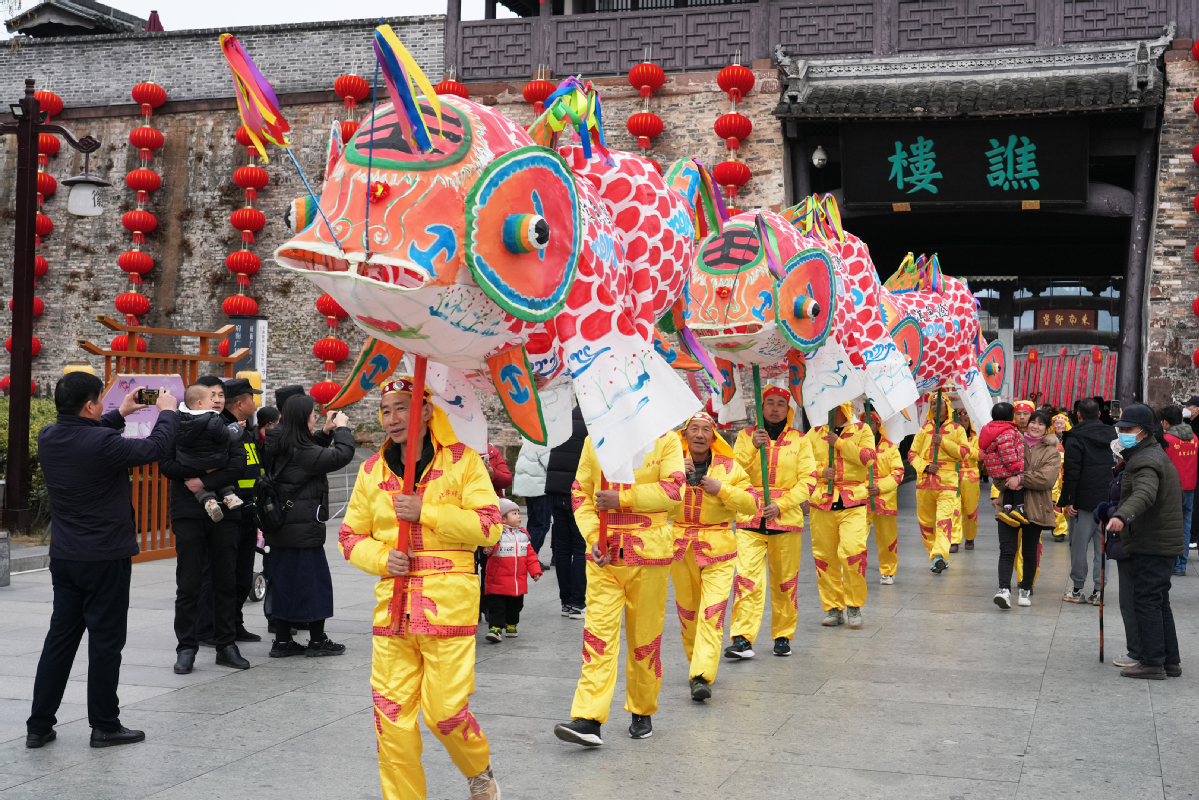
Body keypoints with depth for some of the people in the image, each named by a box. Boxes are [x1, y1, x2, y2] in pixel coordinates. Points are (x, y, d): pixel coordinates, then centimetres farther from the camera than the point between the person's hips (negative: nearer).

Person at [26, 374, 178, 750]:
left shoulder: (48, 437, 0)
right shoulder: (102, 442, -22)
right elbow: (154, 448, -11)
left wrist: (119, 415, 26)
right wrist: (167, 412, 5)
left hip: (64, 557, 7)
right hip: (106, 558, -7)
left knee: (60, 637, 14)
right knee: (106, 641, 3)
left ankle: (39, 725, 17)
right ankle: (105, 726, 12)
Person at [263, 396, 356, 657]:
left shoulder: (281, 448, 6)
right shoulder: (303, 452, -19)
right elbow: (342, 455, -21)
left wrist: (327, 431, 18)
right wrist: (342, 428, -6)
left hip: (280, 528, 8)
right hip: (304, 530, -8)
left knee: (284, 581, 13)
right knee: (314, 580, 3)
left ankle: (282, 640, 18)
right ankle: (317, 640, 11)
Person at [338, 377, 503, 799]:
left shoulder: (462, 460, -1)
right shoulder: (372, 470, 10)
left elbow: (489, 526, -7)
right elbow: (351, 535, 15)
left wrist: (425, 512, -15)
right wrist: (382, 558, -5)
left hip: (448, 602, -3)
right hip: (392, 602, 4)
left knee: (444, 711, -3)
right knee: (392, 714, 1)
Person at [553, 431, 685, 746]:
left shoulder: (665, 440, -2)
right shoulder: (594, 439, 6)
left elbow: (673, 490, -13)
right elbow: (581, 492, 9)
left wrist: (622, 499, -21)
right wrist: (593, 536, -5)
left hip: (648, 553, -1)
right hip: (603, 553, 2)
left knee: (645, 634, 8)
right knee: (598, 631, -6)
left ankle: (643, 712, 25)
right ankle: (588, 720, -9)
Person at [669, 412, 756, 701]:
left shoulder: (730, 468, 0)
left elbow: (751, 505, -2)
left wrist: (722, 489, -15)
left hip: (718, 549, -2)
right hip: (680, 547, 2)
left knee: (712, 613, -13)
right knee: (687, 611, 12)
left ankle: (702, 677, -18)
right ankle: (696, 662, 32)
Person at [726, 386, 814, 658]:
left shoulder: (800, 440, 8)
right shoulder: (746, 436, 9)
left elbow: (807, 480, 2)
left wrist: (781, 505, -11)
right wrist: (752, 447, -13)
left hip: (787, 518, 1)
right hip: (750, 516, -1)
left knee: (786, 581, 5)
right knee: (747, 578, -11)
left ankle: (783, 636, 18)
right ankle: (742, 638, -14)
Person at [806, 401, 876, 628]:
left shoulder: (862, 430, 9)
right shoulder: (814, 434, 14)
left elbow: (868, 457, -6)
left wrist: (839, 442, -10)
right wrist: (819, 471, -8)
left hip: (853, 501, -3)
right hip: (821, 501, 3)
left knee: (853, 551, -17)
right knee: (824, 556, 1)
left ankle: (854, 607, -2)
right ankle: (833, 609, 12)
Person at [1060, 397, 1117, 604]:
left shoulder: (1076, 439, -7)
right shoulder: (1112, 435, 10)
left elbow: (1071, 472, -12)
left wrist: (1067, 501, -7)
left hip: (1085, 502, -5)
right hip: (1109, 501, 5)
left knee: (1079, 545, 3)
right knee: (1103, 547, 6)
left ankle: (1076, 589, 7)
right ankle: (1099, 591, 4)